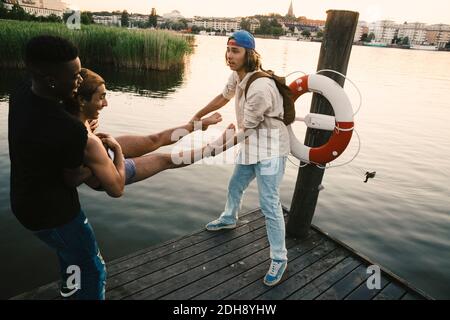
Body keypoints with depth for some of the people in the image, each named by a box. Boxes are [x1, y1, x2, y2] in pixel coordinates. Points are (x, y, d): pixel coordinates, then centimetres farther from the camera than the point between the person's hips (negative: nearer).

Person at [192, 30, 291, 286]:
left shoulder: (260, 87, -28)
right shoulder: (237, 75, -2)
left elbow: (245, 129, -20)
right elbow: (224, 97, 19)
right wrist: (198, 116, 24)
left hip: (270, 149, -9)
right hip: (251, 145, 9)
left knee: (269, 204, -8)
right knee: (235, 186, 25)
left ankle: (279, 259, 9)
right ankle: (229, 219, 55)